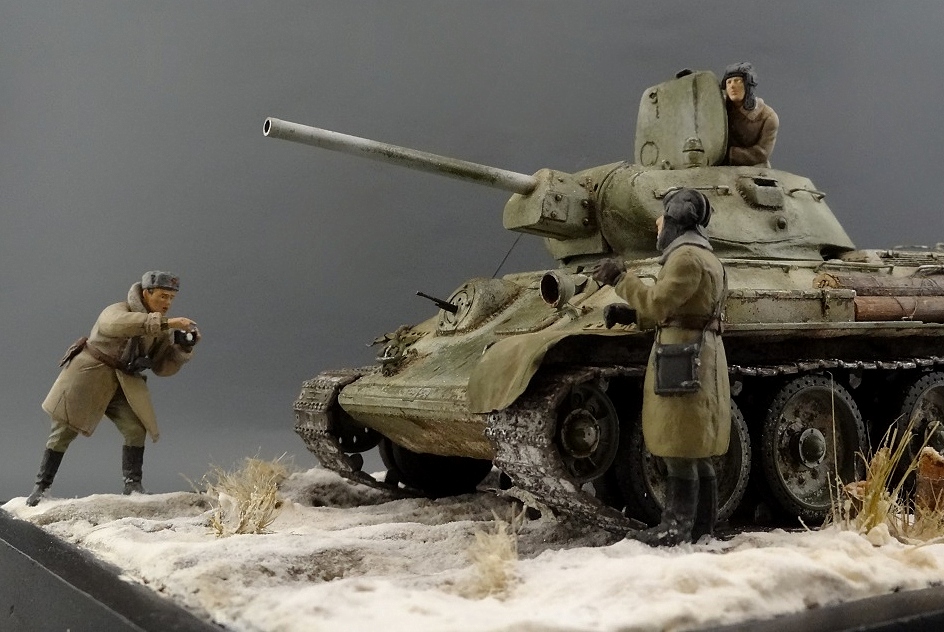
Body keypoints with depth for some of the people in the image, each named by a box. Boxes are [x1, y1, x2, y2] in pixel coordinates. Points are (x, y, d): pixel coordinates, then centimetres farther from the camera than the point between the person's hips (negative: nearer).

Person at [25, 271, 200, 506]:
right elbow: (119, 324, -44)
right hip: (89, 375, -5)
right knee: (64, 430, 0)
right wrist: (166, 323, -52)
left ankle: (133, 485, -3)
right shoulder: (117, 311, -18)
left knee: (136, 429, -12)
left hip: (124, 383, 5)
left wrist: (184, 348, -20)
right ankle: (41, 486, 12)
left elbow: (163, 367, -1)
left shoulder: (162, 328, 1)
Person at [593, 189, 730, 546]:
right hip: (696, 358, 10)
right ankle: (701, 526, 18)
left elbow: (659, 303, -21)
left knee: (680, 451, -6)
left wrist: (621, 279, -11)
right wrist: (629, 312, 14)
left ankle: (676, 529, -2)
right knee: (695, 453, 13)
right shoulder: (703, 255, 20)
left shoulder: (687, 257, -13)